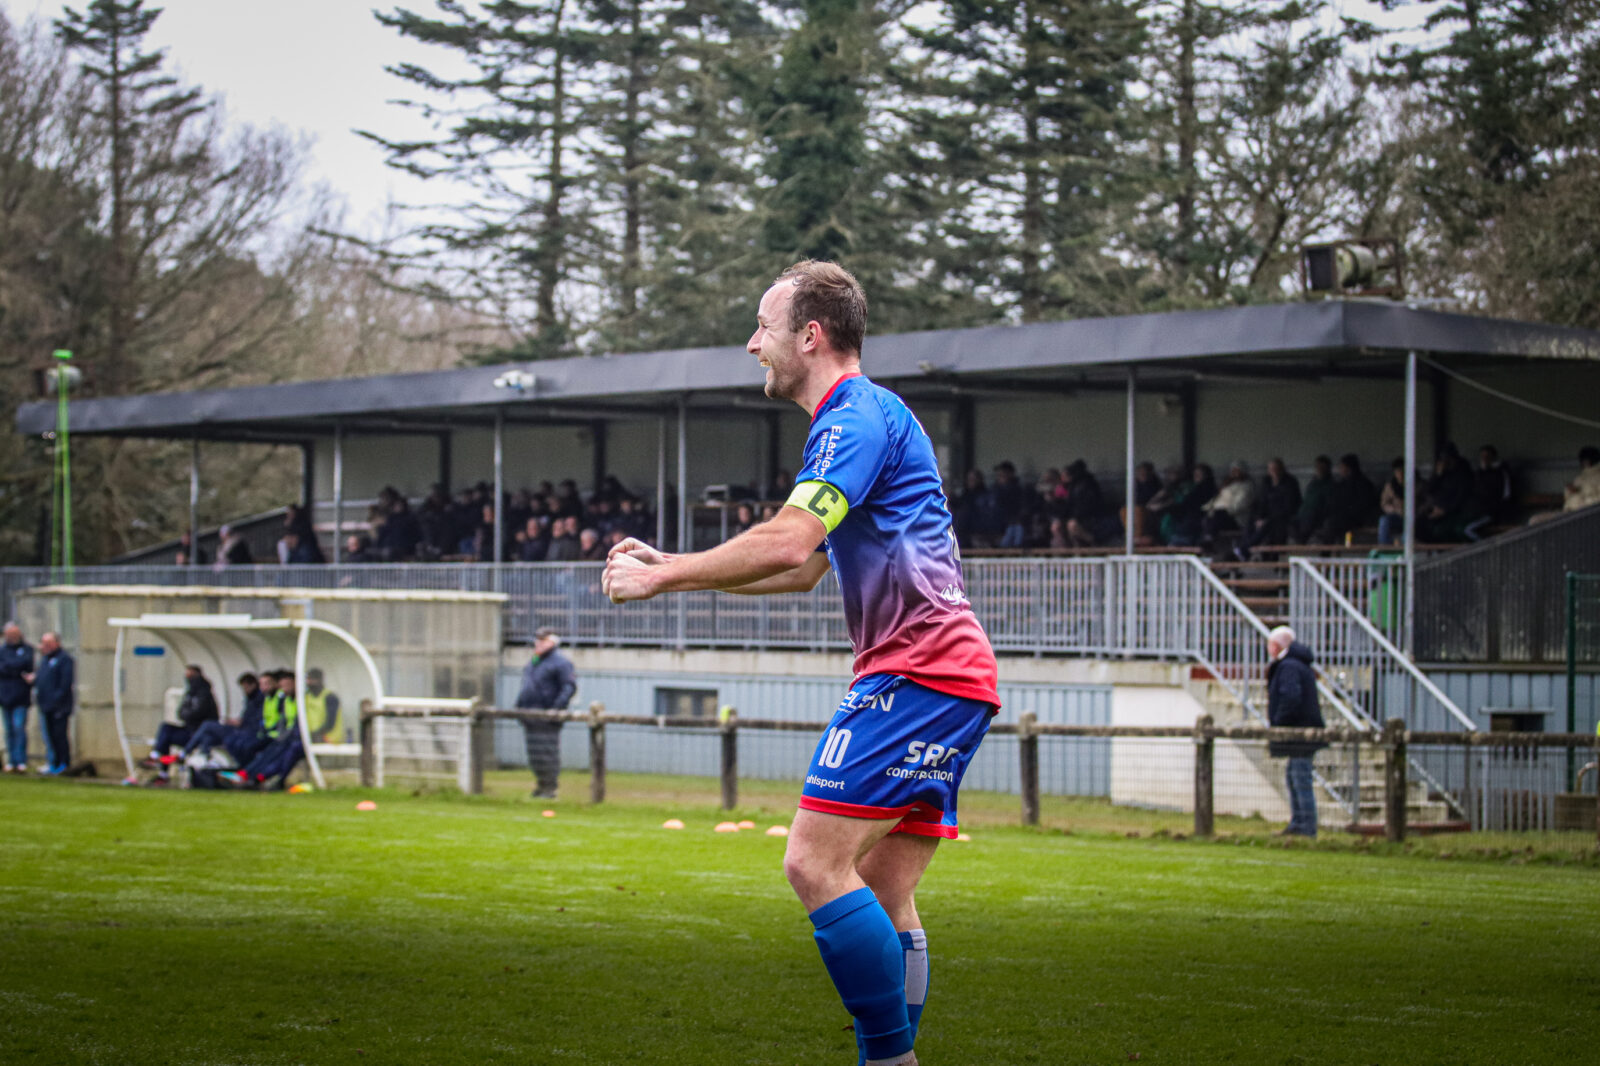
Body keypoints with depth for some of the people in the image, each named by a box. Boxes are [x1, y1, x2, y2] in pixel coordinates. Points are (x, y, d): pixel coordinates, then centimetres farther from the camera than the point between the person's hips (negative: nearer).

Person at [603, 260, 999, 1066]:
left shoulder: (858, 417, -10)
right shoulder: (857, 419, 24)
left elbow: (786, 545, -22)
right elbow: (803, 568, 31)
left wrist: (663, 576, -12)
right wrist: (676, 569, 25)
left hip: (917, 672, -10)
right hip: (950, 676, 10)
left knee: (815, 862, -16)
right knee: (882, 900, 8)